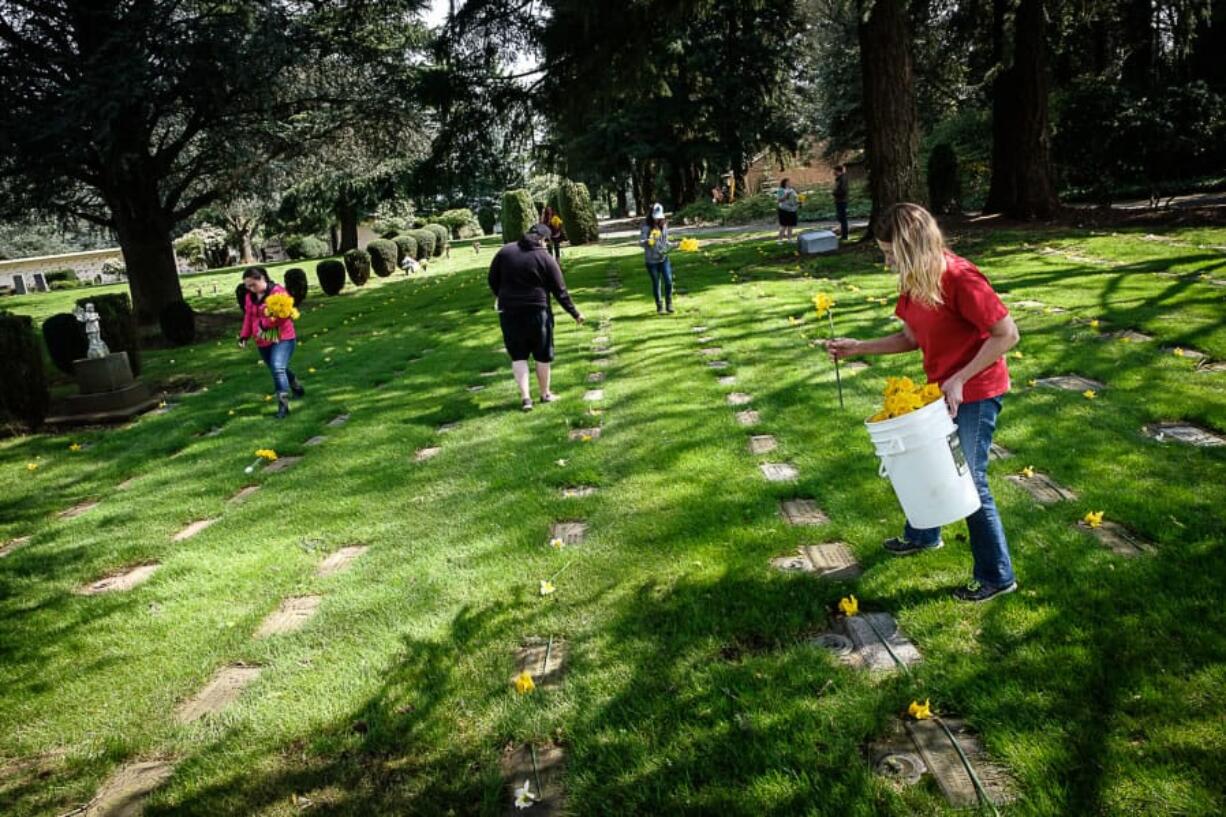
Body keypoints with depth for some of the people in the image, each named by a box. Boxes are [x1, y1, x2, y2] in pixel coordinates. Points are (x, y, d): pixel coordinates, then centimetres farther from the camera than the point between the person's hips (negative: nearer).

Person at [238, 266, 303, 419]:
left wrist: (265, 323, -27)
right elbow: (248, 318, 16)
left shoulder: (278, 291, -13)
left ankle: (283, 404, -24)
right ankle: (296, 387, 44)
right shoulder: (250, 297, 9)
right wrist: (244, 336, 5)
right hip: (263, 342, 7)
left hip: (282, 339, -7)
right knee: (280, 369, 19)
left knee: (278, 368, -24)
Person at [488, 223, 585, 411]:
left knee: (518, 356, 10)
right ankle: (545, 394, 24)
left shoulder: (505, 251, 1)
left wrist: (500, 297, 27)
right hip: (537, 312, -2)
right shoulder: (546, 258, -6)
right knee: (542, 355, 13)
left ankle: (525, 396, 1)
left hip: (509, 312, 2)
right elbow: (560, 291, -4)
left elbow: (492, 279, 8)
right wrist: (575, 313, 6)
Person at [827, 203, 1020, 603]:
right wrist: (858, 347, 1)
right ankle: (923, 535, 48)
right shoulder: (913, 283, 0)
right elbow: (912, 337, 10)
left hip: (976, 393, -9)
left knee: (969, 479, 0)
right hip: (941, 389, 9)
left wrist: (959, 379, -25)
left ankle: (997, 576, 18)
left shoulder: (960, 278, -26)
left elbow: (1007, 335, -22)